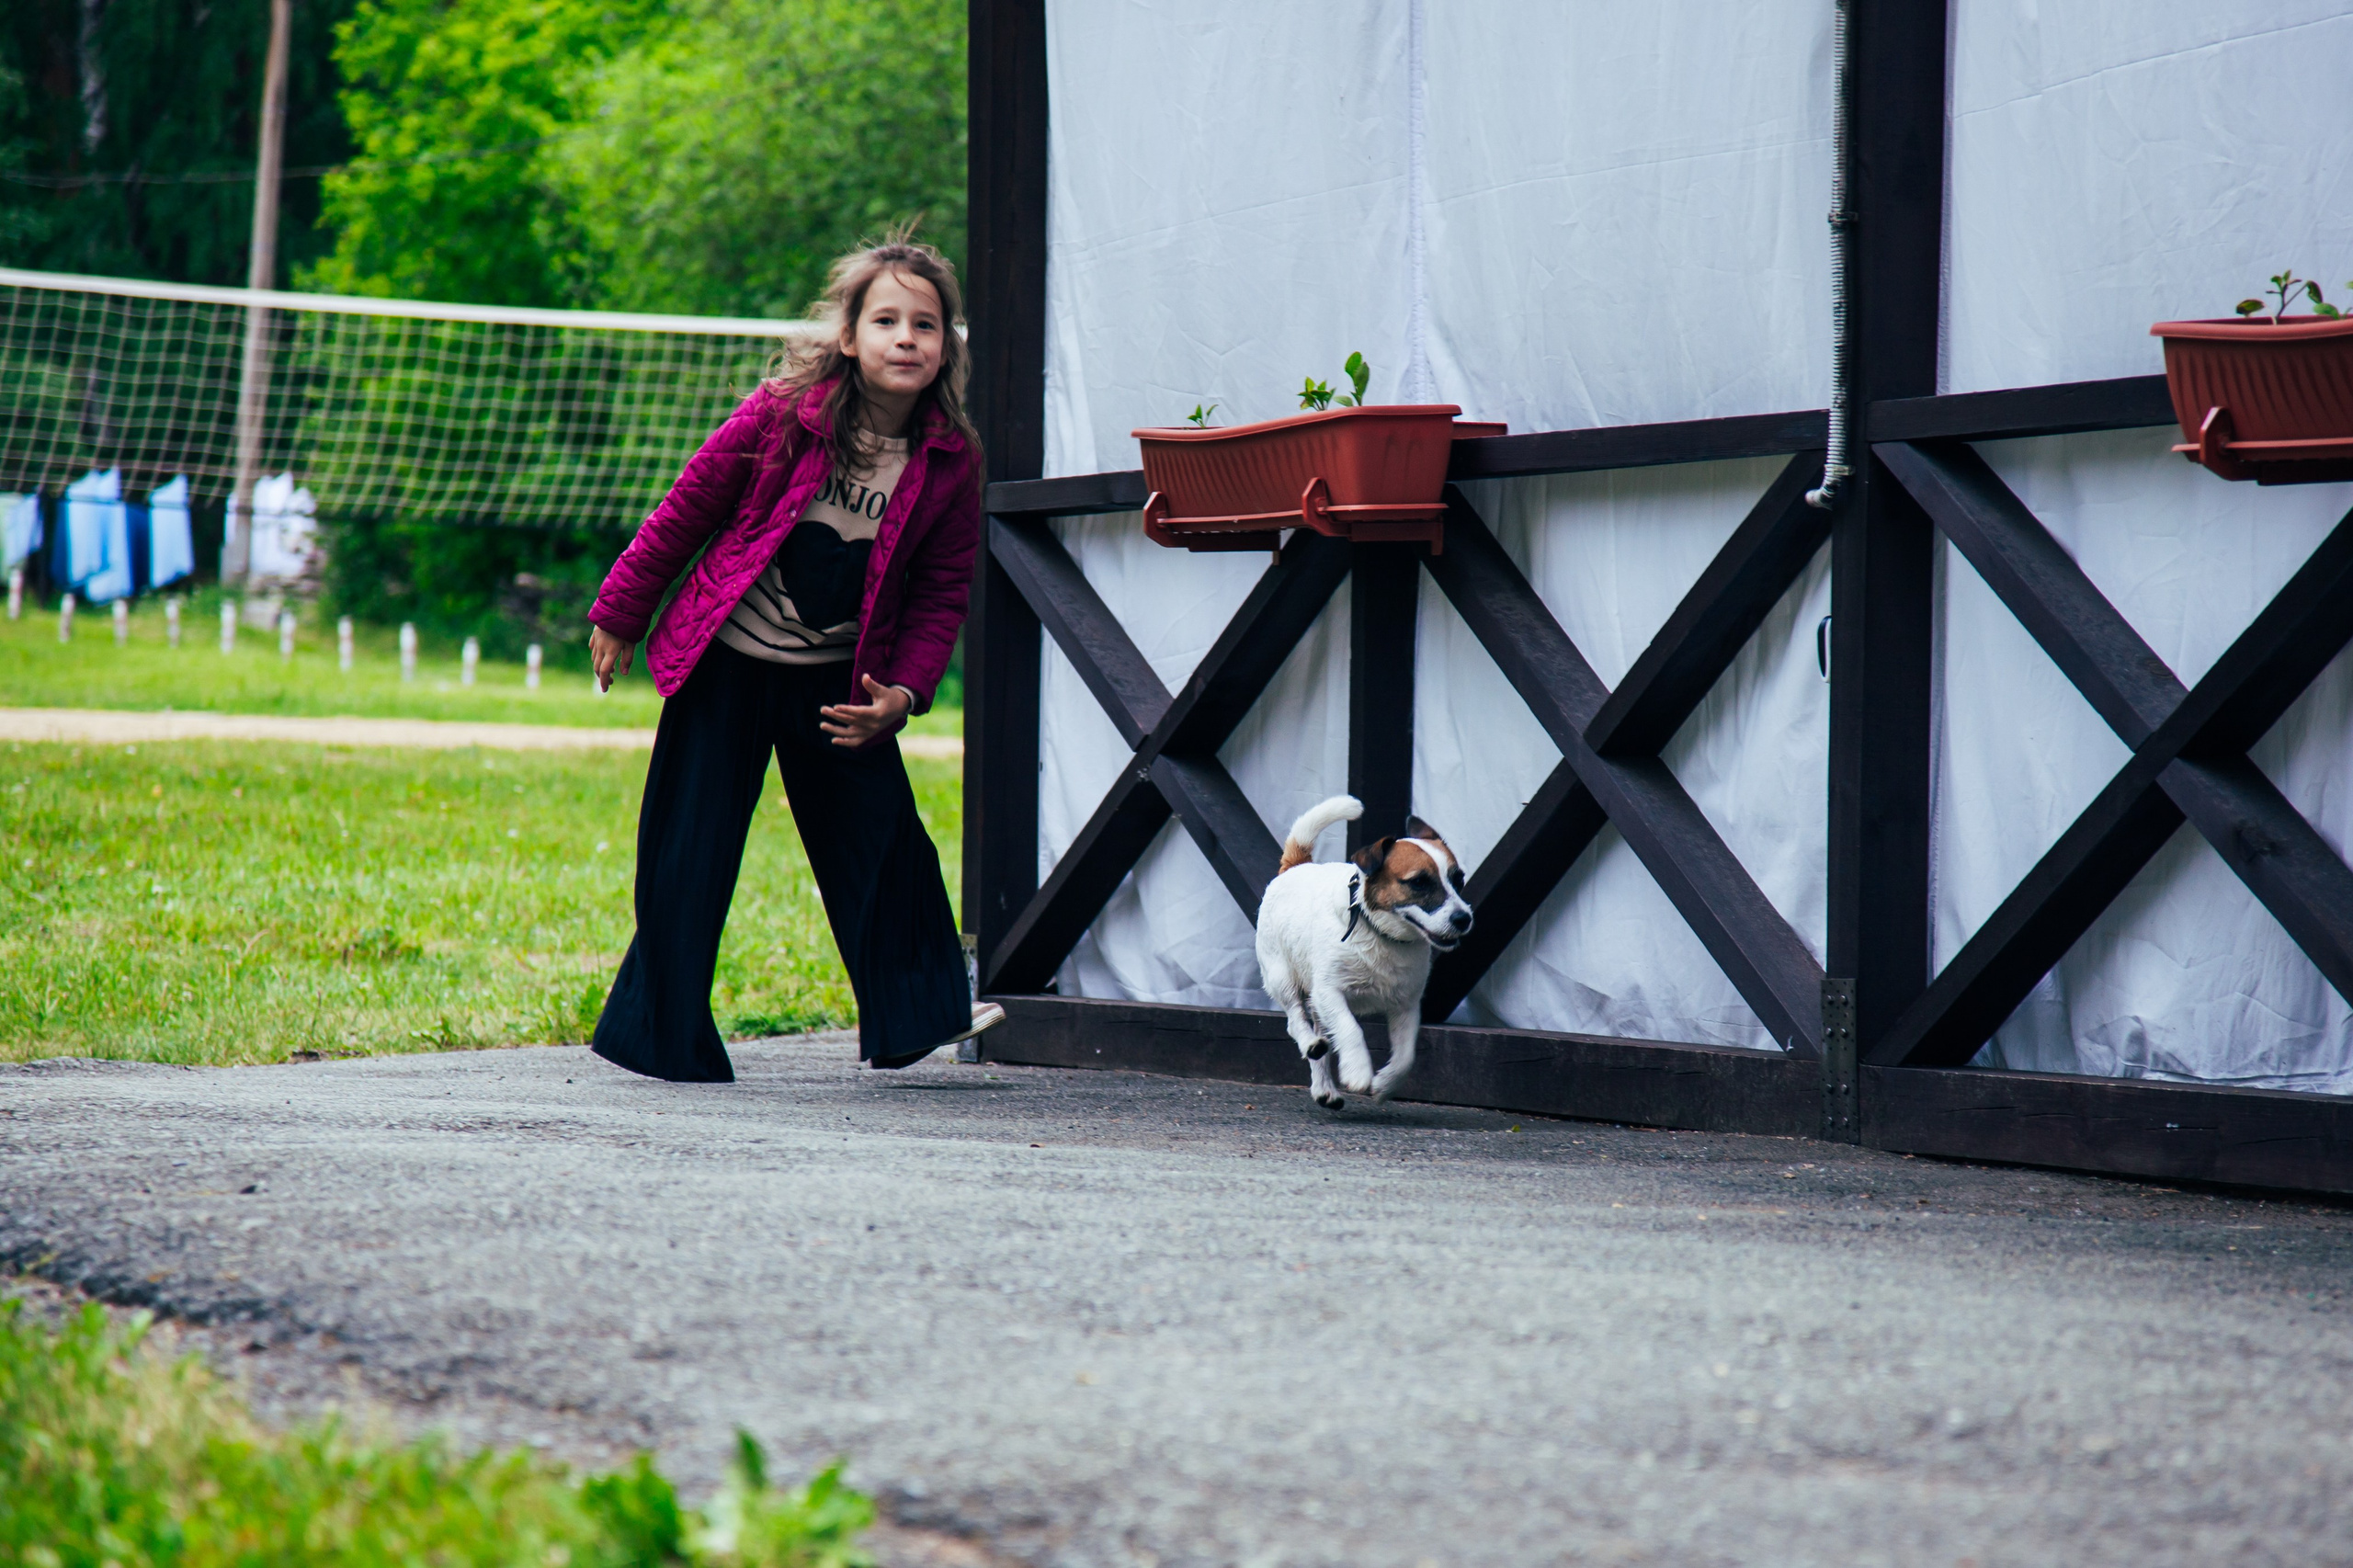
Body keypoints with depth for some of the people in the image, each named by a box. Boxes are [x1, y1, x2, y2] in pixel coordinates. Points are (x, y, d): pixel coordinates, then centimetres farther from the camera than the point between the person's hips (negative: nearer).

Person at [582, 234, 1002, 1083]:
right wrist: (620, 616, 3)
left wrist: (901, 693, -12)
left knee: (882, 840, 1)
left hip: (837, 682, 2)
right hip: (727, 663, -2)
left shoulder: (952, 462, -7)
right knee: (689, 855, 0)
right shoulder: (781, 415, -16)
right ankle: (662, 1035, 12)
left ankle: (914, 1014, 17)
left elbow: (941, 593, 1)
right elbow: (687, 510, -4)